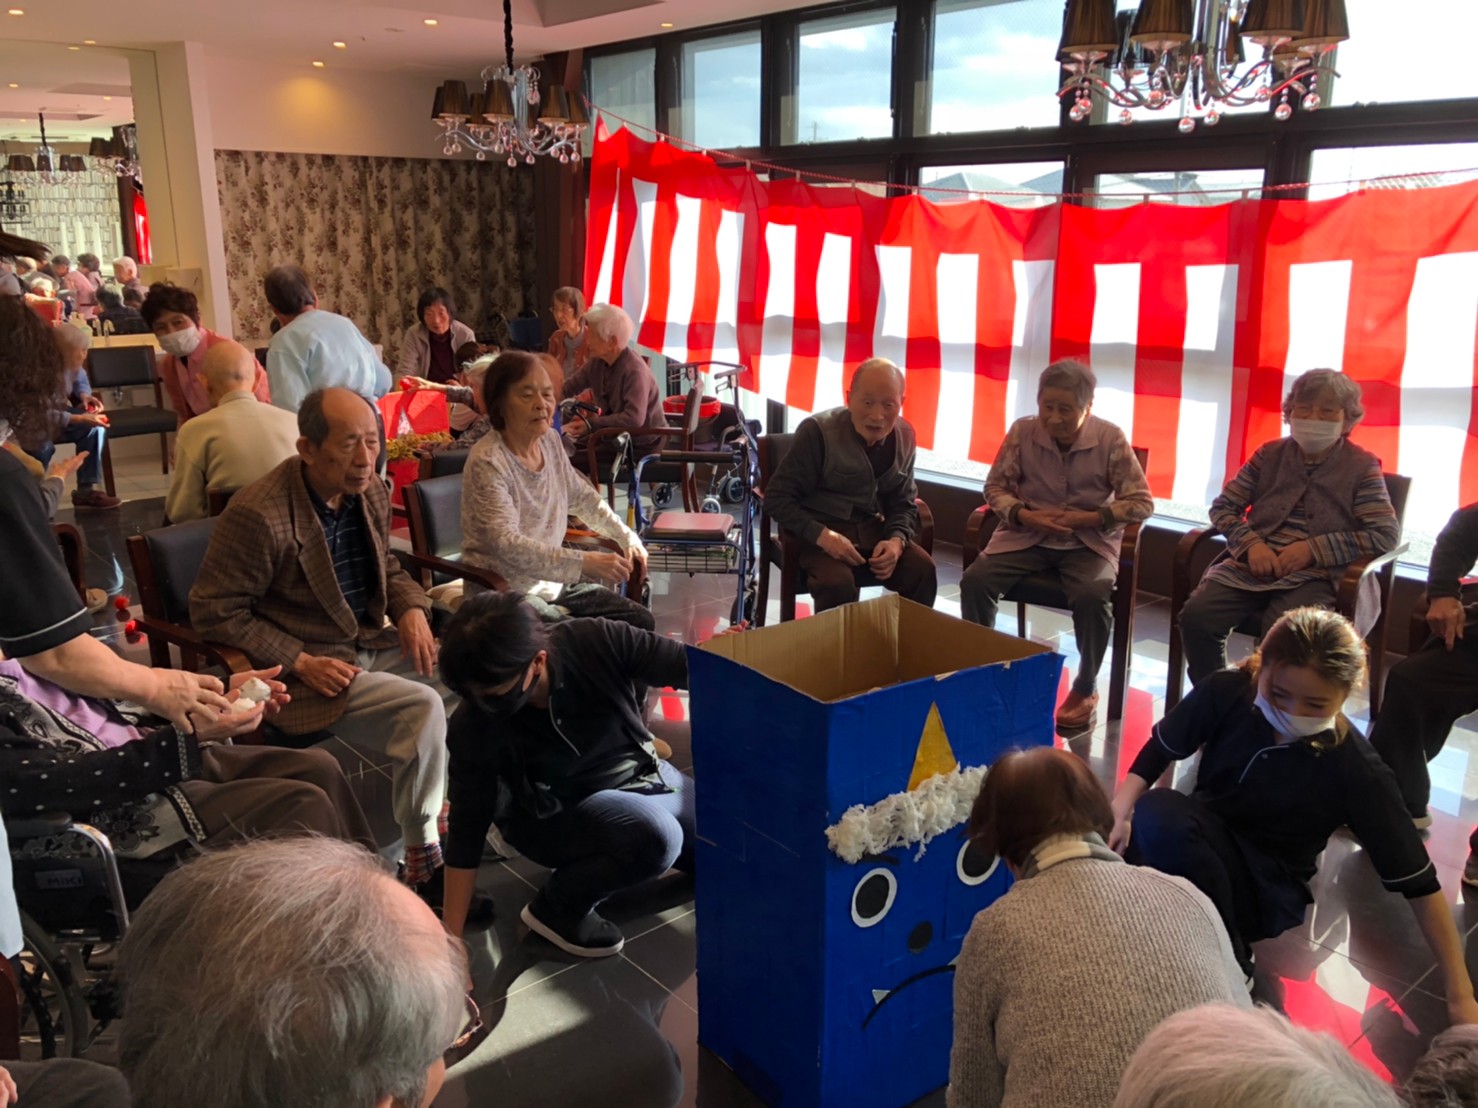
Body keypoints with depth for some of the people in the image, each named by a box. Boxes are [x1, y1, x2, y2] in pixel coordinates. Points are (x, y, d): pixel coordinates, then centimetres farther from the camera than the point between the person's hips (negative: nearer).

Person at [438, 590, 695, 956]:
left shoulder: (598, 642, -27)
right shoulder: (474, 728, -26)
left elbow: (691, 666, -20)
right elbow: (468, 828, -18)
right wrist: (451, 937, -17)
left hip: (643, 774, 4)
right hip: (558, 814, -4)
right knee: (655, 837, -34)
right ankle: (556, 909, -8)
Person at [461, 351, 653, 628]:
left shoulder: (550, 441, 2)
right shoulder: (487, 462, -21)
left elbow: (583, 499, 20)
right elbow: (506, 544, -31)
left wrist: (627, 538, 12)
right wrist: (585, 562, -38)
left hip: (555, 581, 8)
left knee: (641, 623, 1)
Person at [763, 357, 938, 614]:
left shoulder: (904, 435, 2)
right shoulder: (818, 431, -14)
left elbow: (904, 502, 9)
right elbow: (777, 497, -13)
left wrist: (896, 540, -13)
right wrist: (822, 535, -26)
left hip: (872, 529, 5)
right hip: (821, 531, -5)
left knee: (923, 569, -21)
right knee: (838, 582, -34)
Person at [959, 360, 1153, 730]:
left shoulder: (1110, 439, -10)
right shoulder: (1022, 431, -6)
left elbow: (1142, 502, -6)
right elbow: (995, 487, 4)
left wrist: (1089, 518, -19)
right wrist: (1023, 514, -16)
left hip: (1089, 541, -2)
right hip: (1027, 534, 2)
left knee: (1092, 596, -33)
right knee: (975, 581, -22)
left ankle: (1085, 688, -6)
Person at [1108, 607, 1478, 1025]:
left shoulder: (1357, 772, -22)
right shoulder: (1226, 693, -17)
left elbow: (1417, 882, -14)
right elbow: (1157, 752, -4)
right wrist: (1119, 815, -22)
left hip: (1267, 886, -4)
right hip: (1200, 843, 4)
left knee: (1159, 817, -35)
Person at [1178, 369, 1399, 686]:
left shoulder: (1362, 466, 4)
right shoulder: (1270, 454, 13)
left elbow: (1387, 534, -5)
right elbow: (1223, 507, 11)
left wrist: (1314, 549, -14)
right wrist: (1251, 543, -9)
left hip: (1319, 574, -3)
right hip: (1255, 565, 3)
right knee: (1195, 616, -22)